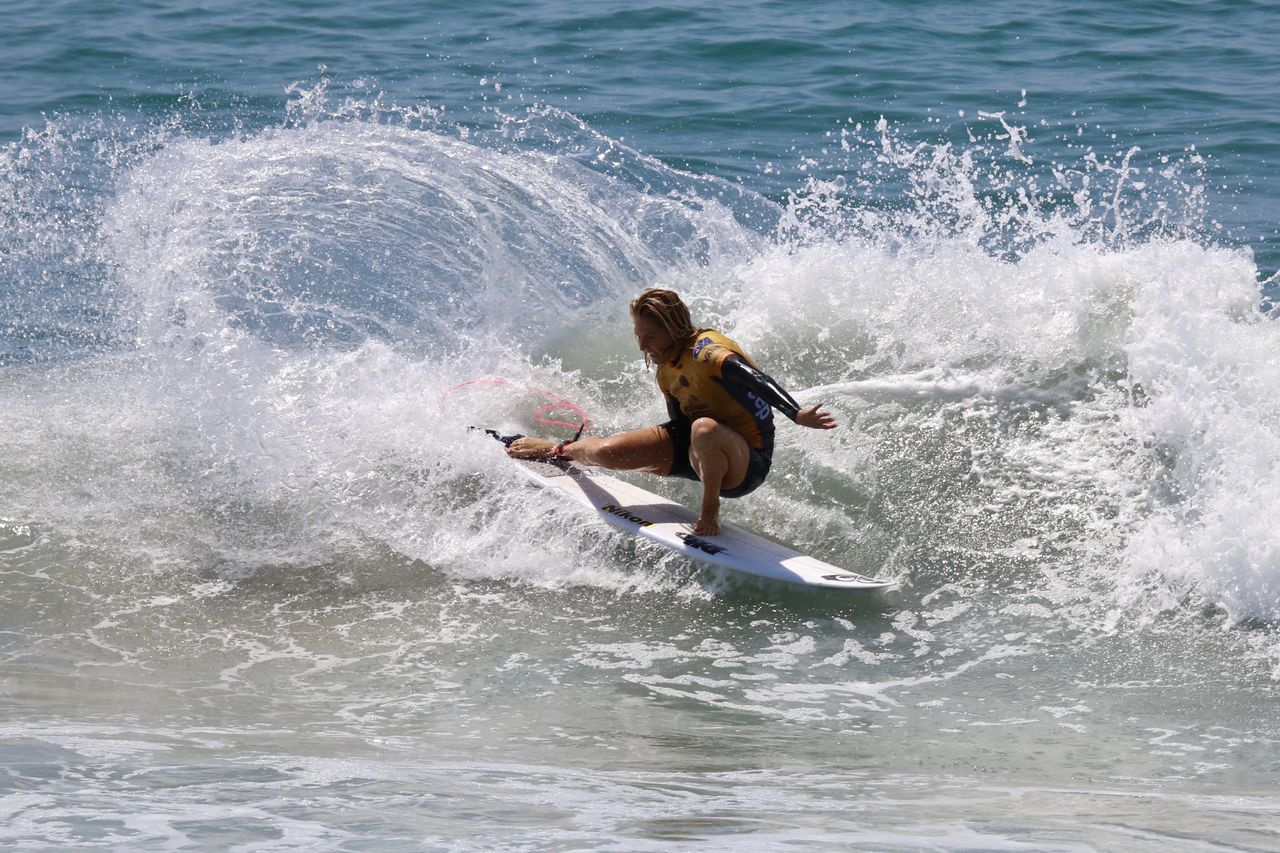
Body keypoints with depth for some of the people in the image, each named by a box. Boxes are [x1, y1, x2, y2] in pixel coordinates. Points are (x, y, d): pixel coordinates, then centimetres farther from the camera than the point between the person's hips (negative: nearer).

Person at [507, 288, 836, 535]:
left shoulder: (705, 351, -27)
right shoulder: (666, 371, 2)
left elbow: (757, 380, -42)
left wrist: (797, 414, -56)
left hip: (746, 464, -8)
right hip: (693, 450, 8)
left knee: (704, 429, -44)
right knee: (605, 453, -5)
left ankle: (710, 509, -17)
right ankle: (561, 451, 33)